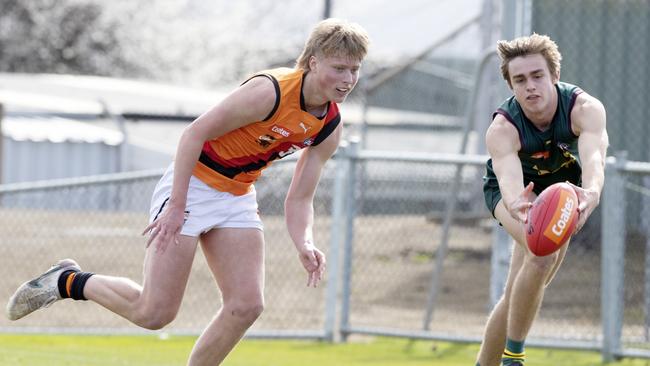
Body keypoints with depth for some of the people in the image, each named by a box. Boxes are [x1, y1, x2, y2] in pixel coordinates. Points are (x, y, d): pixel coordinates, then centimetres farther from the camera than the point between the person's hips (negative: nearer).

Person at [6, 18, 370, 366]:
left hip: (238, 197, 7)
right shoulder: (269, 92, -25)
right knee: (154, 313, -10)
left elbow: (299, 199, 3)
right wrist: (176, 206, -22)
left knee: (247, 305, -9)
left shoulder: (331, 128, -2)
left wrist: (305, 243, -17)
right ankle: (67, 281, 15)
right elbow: (194, 133, -20)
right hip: (192, 184, -7)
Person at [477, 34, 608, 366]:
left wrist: (591, 193, -75)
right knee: (543, 252, -32)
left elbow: (593, 158, -52)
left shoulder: (584, 108, -33)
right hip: (515, 190, -3)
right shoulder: (502, 129, -35)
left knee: (518, 295, 5)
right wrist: (516, 205, -77)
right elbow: (509, 180, -52)